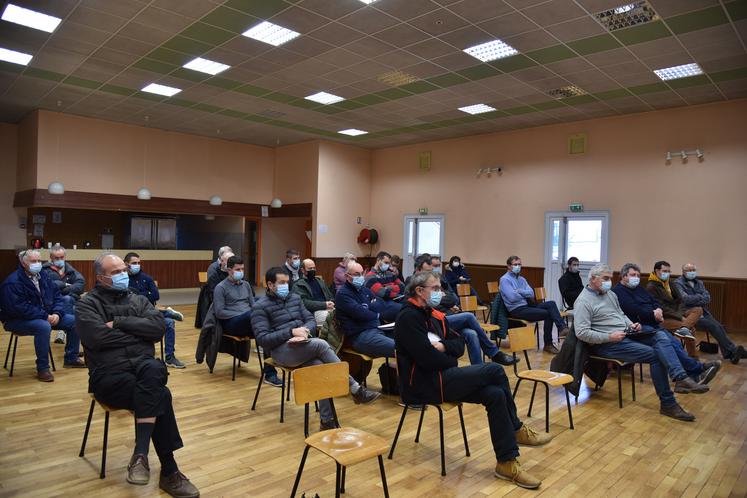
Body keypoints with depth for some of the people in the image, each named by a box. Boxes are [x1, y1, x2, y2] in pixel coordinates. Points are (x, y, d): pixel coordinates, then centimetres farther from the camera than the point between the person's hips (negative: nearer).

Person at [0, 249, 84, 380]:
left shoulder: (43, 275, 5)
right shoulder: (12, 283, -19)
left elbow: (57, 296, 6)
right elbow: (20, 308, -27)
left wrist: (57, 313, -12)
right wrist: (45, 316, -26)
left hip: (46, 316, 8)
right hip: (18, 320, -8)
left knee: (73, 321, -4)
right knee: (43, 326, -37)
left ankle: (71, 358, 9)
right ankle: (42, 369, -23)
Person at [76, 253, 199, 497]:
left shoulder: (139, 299, 16)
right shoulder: (88, 303, 4)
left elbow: (158, 327, -2)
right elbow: (97, 337, -15)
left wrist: (119, 323, -9)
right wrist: (137, 333, -4)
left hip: (145, 367, 3)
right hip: (109, 374, -3)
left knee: (153, 369, -36)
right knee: (159, 395, -30)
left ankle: (141, 454, -30)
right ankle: (169, 472, -20)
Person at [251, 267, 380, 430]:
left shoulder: (295, 298, 16)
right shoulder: (260, 307, -1)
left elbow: (311, 320, 14)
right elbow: (263, 339, -10)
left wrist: (304, 330, -10)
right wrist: (291, 332, -18)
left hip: (303, 346, 5)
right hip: (281, 350, -5)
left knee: (320, 368, -29)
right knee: (321, 344, -31)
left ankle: (327, 420, -25)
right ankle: (356, 389, -25)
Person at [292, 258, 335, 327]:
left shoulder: (320, 280, 24)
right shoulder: (298, 285, 3)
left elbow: (331, 297, 23)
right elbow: (305, 303, -9)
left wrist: (330, 304, -1)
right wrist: (324, 305, -15)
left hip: (328, 309, 6)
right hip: (314, 312, -6)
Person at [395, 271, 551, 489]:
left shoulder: (434, 315, 15)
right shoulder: (408, 317, -14)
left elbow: (460, 345, 11)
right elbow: (429, 359, -22)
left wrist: (444, 346, -12)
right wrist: (453, 361, -4)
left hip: (441, 377, 9)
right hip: (423, 385, -9)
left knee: (495, 394, -12)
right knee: (494, 370, -16)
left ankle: (507, 462, 0)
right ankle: (516, 429, 2)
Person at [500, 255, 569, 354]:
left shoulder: (522, 279, 18)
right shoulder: (505, 279, -6)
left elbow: (532, 294, 5)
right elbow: (512, 297, -19)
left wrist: (519, 291, -11)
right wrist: (525, 294, -2)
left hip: (528, 305, 8)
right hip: (517, 310, -8)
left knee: (551, 304, -13)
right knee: (547, 314, -19)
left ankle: (562, 328, -21)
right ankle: (548, 345, -10)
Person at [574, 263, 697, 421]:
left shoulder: (610, 294, 15)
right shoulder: (583, 301, -12)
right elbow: (581, 333, -20)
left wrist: (631, 324, 6)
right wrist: (610, 337, -22)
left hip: (625, 334, 8)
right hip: (607, 344, -8)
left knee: (661, 337, -13)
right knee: (655, 355, -19)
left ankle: (681, 377, -25)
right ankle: (668, 404, -13)